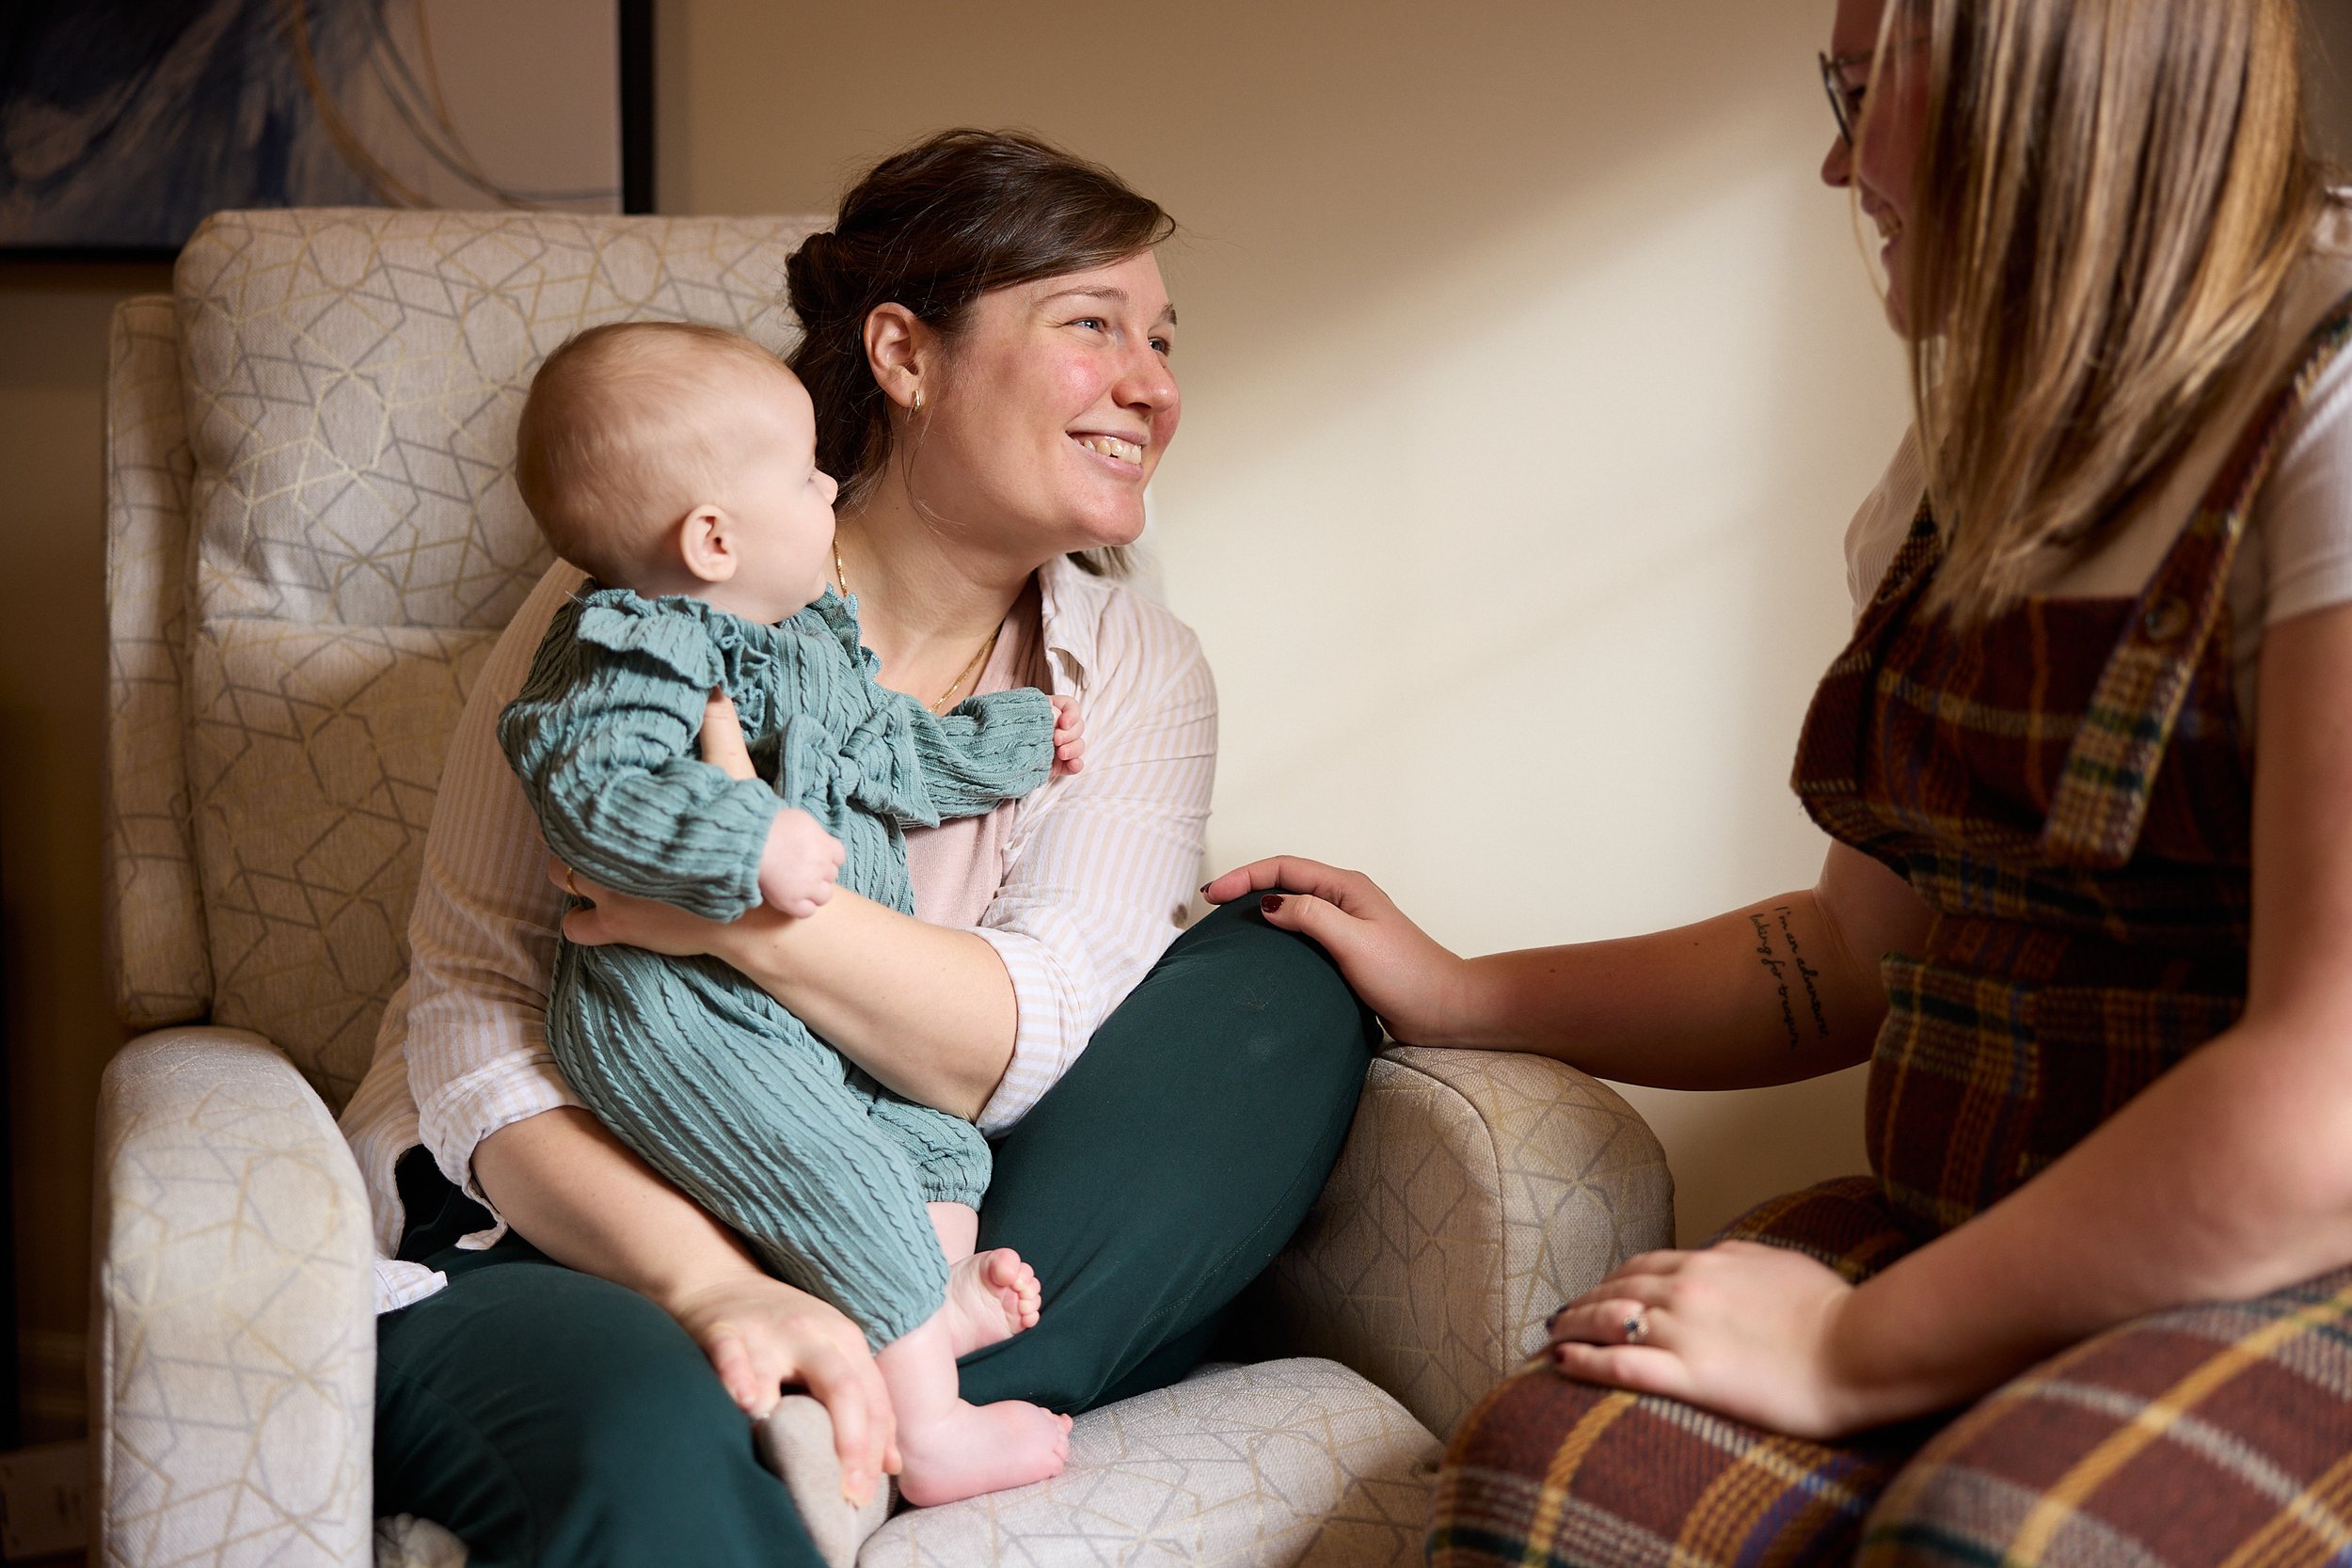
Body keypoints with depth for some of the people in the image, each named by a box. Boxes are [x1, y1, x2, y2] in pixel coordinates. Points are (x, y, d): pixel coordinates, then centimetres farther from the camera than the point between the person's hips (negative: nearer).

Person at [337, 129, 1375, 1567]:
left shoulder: (1134, 675, 5)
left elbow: (1028, 1047, -11)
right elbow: (474, 1012, -11)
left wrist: (757, 905, -30)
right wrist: (710, 1284, -27)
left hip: (904, 1258, 6)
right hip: (563, 1245, -5)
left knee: (1282, 982, -13)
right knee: (653, 1437, -40)